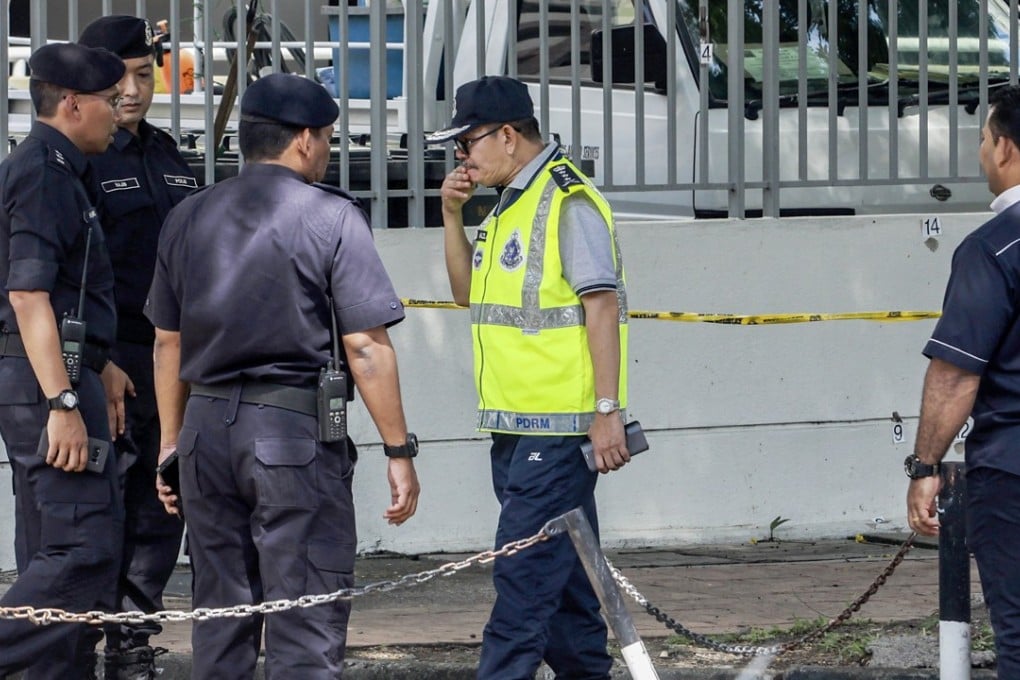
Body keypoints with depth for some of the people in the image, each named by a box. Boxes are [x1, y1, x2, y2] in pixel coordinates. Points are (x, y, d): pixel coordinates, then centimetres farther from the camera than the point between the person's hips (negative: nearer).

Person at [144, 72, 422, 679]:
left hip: (206, 425, 6)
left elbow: (168, 341, 15)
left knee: (220, 622, 13)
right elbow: (366, 347, -10)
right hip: (296, 425, -6)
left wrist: (171, 443, 22)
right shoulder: (331, 219, -6)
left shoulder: (189, 218, 10)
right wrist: (400, 451, -5)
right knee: (307, 626, -4)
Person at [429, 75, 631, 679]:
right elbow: (468, 292, 26)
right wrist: (454, 216, 10)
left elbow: (603, 306, -17)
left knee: (525, 574, -12)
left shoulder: (568, 202, -12)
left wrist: (607, 412, -22)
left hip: (559, 423, -10)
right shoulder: (510, 204, 18)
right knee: (563, 571, 14)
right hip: (516, 424, 10)